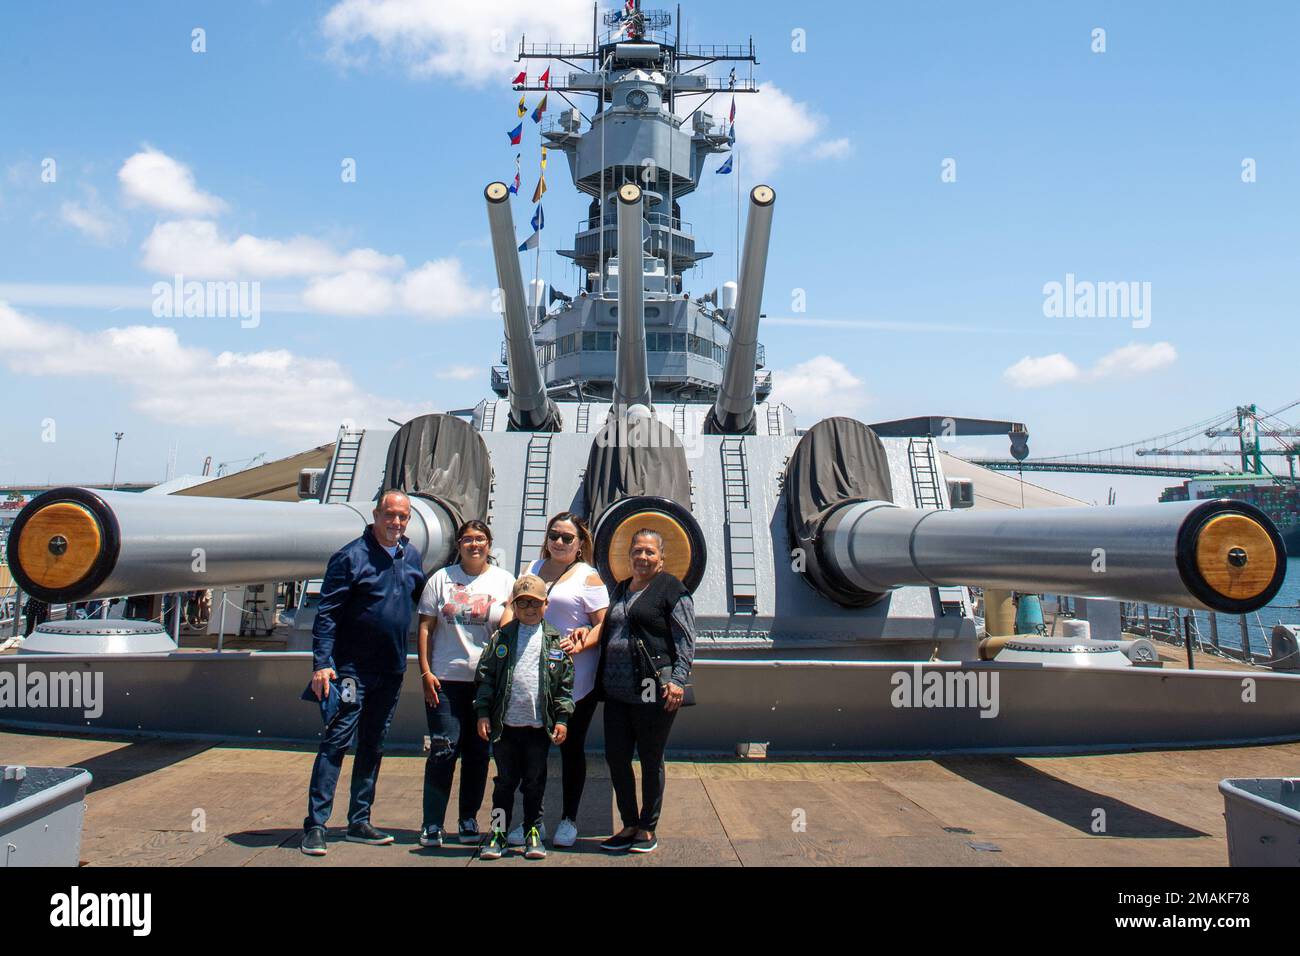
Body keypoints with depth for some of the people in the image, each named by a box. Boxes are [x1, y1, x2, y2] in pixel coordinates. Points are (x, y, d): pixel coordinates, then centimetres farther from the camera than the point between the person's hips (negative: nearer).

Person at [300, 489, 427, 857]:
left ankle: (359, 821, 22)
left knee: (373, 746, 12)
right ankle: (315, 825, 0)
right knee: (336, 742, -6)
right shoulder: (351, 556, -9)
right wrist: (321, 663, -19)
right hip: (352, 666, -6)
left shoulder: (411, 557, 8)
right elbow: (327, 613, -12)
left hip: (392, 670, 6)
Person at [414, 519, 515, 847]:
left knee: (478, 752, 8)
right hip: (445, 679, -1)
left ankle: (469, 820, 20)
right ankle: (432, 824, 6)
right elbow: (425, 627, 5)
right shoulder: (442, 578, 7)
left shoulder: (504, 581, 8)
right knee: (443, 750, -5)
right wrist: (425, 672, -3)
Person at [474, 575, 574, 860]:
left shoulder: (555, 641, 2)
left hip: (540, 725, 0)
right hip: (505, 723, 0)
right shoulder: (501, 638, 2)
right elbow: (486, 676, 2)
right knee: (505, 781, 9)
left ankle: (533, 832, 22)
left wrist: (562, 718, -2)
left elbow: (565, 683, 3)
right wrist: (483, 713, -4)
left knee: (535, 783, 10)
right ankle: (498, 832, 19)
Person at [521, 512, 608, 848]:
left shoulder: (588, 576, -1)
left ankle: (569, 820, 21)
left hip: (575, 677, -4)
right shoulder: (535, 568, 13)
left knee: (571, 747, 8)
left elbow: (605, 626, -6)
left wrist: (583, 643, -24)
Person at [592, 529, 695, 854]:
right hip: (616, 691, 7)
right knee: (616, 758, 8)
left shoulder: (671, 590, -3)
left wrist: (678, 680, -16)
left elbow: (686, 641, -8)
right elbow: (607, 633, 28)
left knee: (651, 760, 5)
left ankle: (648, 829, 19)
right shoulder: (620, 590, 18)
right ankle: (629, 825, 23)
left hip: (653, 692, -7)